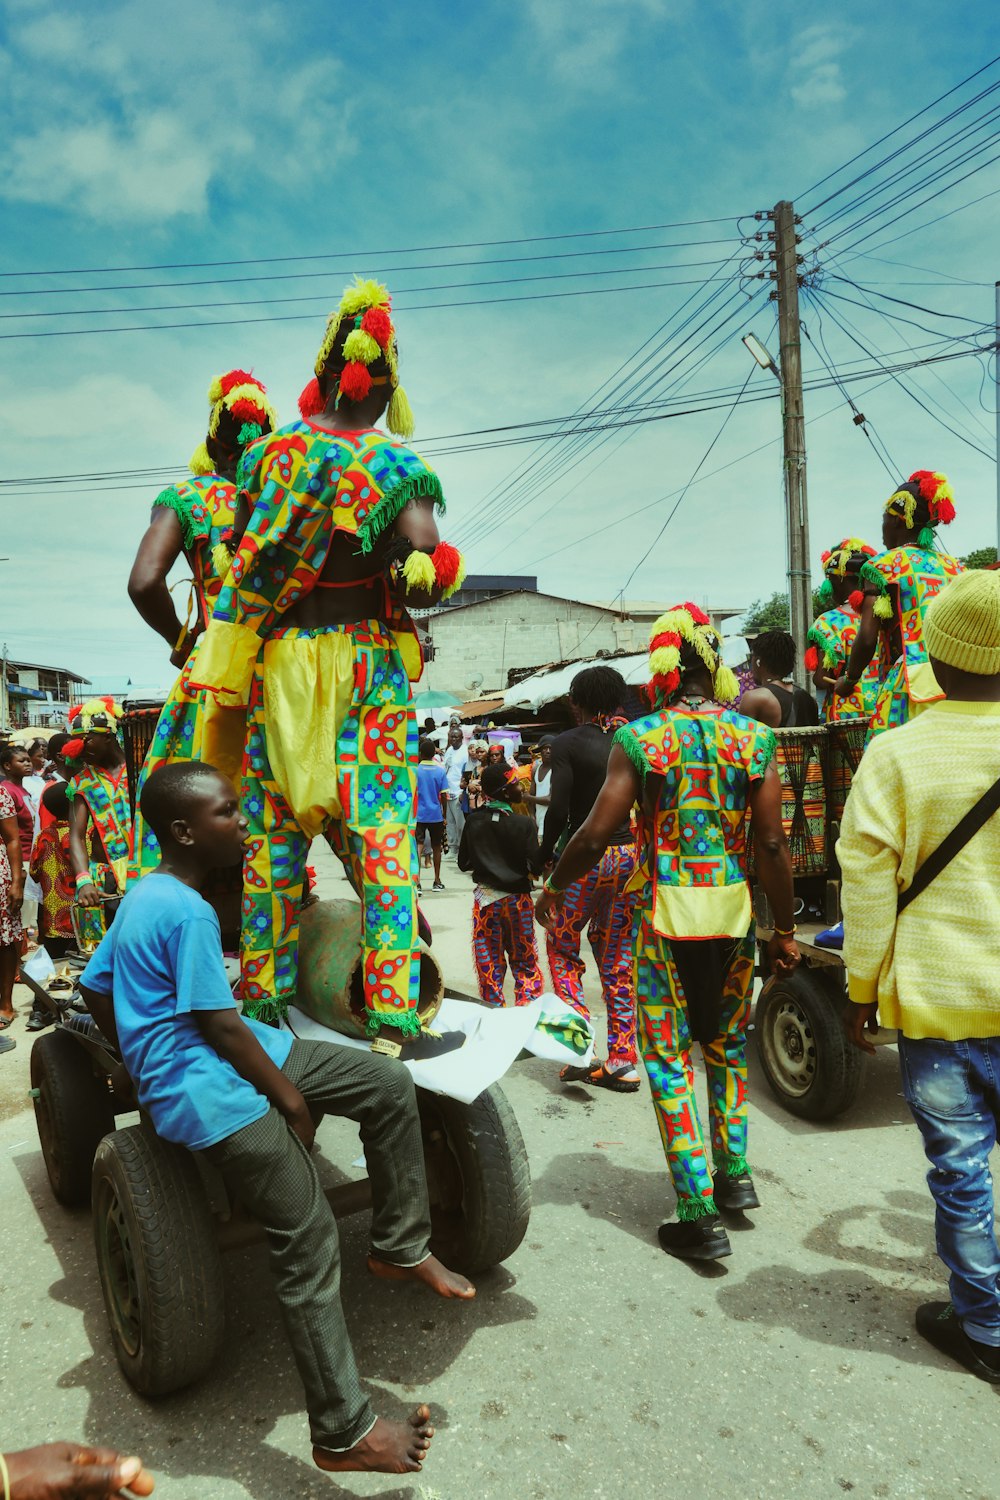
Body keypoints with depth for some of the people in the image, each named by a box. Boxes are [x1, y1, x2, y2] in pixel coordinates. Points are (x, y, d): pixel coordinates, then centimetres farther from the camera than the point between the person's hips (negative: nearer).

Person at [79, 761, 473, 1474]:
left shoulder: (141, 895, 10)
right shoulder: (189, 912, -20)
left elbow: (95, 987, 18)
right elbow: (218, 1024, -19)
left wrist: (144, 1052, 28)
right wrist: (289, 1096, -9)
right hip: (209, 1090, -10)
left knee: (390, 1085, 4)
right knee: (310, 1245, -8)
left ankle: (399, 1248, 15)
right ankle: (345, 1435, 3)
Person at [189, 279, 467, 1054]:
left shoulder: (268, 451, 6)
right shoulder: (396, 462, -1)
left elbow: (245, 549, 4)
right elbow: (429, 560, -11)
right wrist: (420, 587, 9)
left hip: (276, 661, 3)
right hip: (369, 660, -2)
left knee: (273, 833, 9)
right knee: (380, 835, -2)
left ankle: (263, 1001, 17)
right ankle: (392, 1016, -3)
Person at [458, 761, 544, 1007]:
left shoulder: (473, 821, -6)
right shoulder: (525, 824, -13)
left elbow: (463, 863, 2)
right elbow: (536, 867, -12)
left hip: (485, 898, 2)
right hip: (517, 898, -2)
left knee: (489, 961, 12)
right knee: (524, 962, 11)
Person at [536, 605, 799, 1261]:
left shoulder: (641, 738, -7)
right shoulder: (752, 736, -1)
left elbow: (596, 835, -10)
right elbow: (773, 845, -3)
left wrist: (554, 888, 7)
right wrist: (785, 929, 8)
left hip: (667, 914, -3)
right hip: (733, 914, 4)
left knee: (669, 1059, 8)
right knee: (727, 1046, 24)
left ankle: (700, 1215, 11)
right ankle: (735, 1173, 33)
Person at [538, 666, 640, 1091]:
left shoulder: (568, 742, -8)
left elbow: (558, 808, -13)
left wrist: (545, 854, -1)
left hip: (586, 856, -5)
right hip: (630, 855, 5)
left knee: (562, 948, 13)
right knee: (618, 957, 13)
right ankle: (622, 1061, 17)